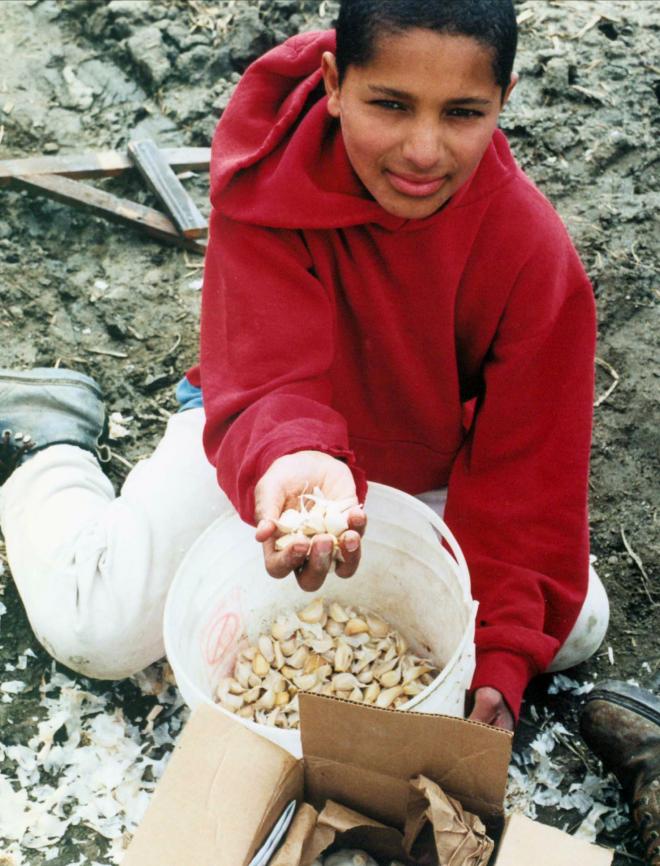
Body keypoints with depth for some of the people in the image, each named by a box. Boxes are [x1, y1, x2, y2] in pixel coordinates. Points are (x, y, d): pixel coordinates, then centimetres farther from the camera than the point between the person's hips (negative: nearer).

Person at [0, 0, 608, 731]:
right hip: (259, 450, -2)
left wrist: (501, 659, -21)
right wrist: (289, 459, -60)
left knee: (575, 629, -2)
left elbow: (528, 464, -20)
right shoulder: (266, 186, -28)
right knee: (99, 635, -10)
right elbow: (268, 375, -35)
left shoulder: (534, 252, -24)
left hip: (432, 468, 3)